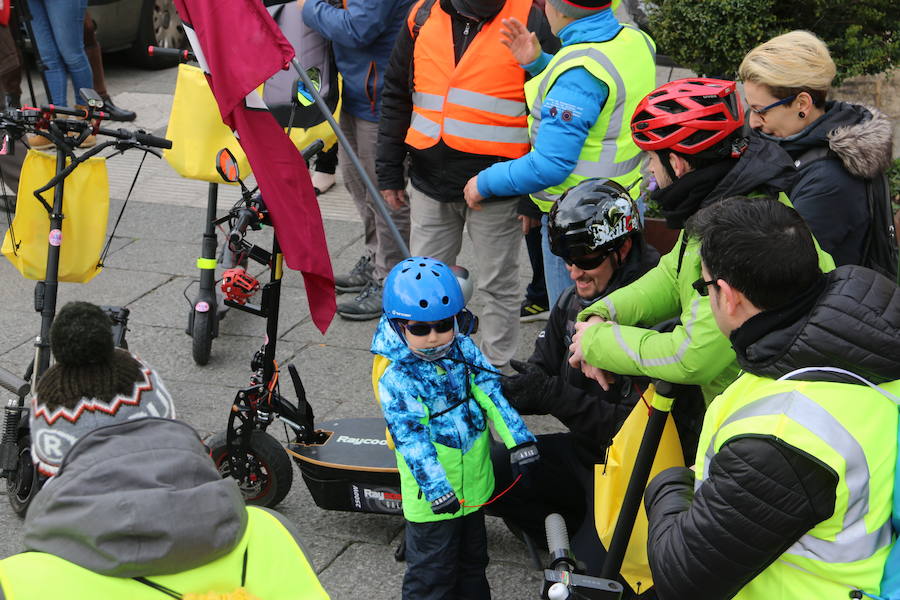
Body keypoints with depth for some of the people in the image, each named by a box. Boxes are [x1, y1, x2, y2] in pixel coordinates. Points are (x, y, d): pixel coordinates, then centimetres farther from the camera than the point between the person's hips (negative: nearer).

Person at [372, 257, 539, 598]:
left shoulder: (464, 351, -4)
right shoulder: (396, 379, -20)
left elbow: (492, 394, -5)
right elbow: (409, 435, -23)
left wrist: (518, 439, -15)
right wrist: (435, 485, -29)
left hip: (473, 483, 6)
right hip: (433, 495, -6)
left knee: (473, 557, 25)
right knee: (432, 570, 5)